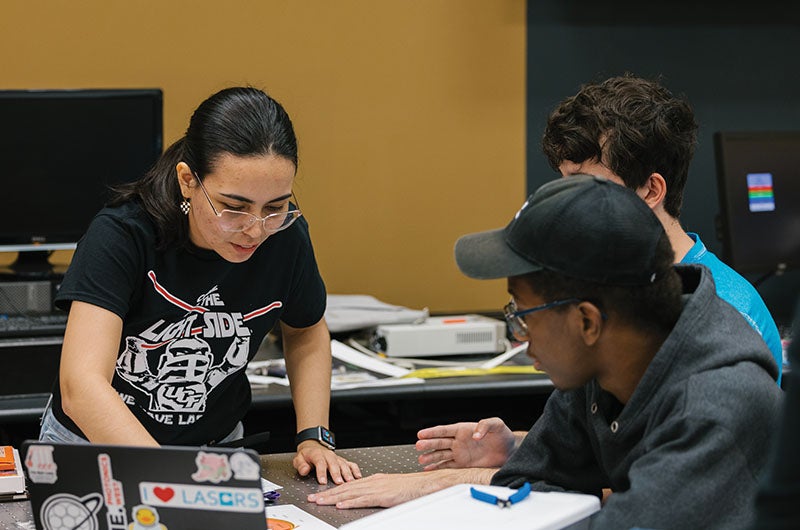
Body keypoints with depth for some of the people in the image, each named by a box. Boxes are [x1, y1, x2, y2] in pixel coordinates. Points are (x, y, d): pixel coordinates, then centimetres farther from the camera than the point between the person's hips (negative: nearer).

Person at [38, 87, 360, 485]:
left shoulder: (285, 235, -11)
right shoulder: (122, 235, -25)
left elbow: (306, 335, 11)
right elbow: (81, 385, -36)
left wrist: (313, 437, -4)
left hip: (215, 447, 3)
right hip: (96, 445, -2)